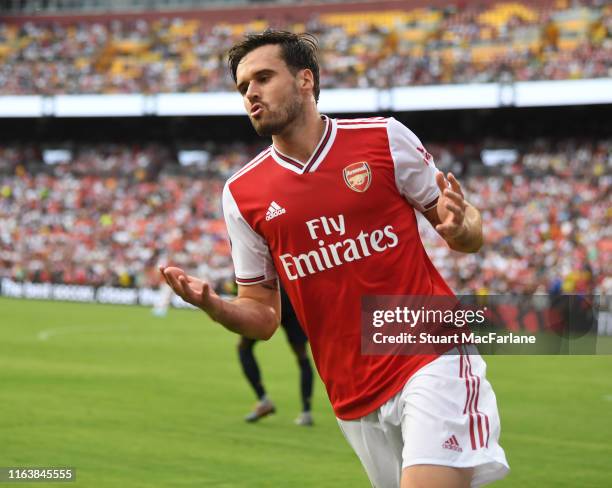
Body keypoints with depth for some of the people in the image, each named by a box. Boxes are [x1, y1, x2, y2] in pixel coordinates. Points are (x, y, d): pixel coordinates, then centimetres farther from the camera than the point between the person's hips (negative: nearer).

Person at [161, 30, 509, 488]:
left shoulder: (384, 138, -1)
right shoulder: (241, 193, 5)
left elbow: (470, 234, 7)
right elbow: (263, 316, 11)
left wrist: (460, 227, -16)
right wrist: (212, 304, -10)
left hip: (432, 357, -3)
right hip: (354, 397, 3)